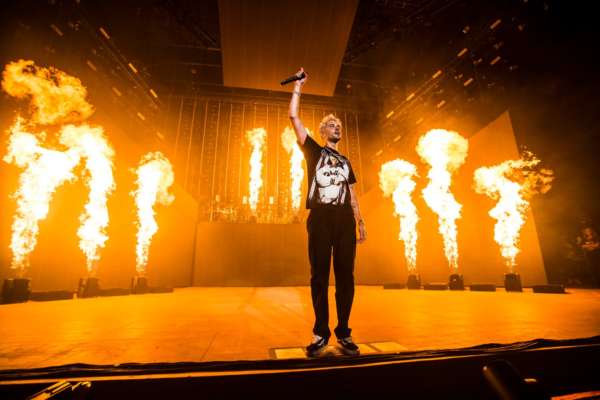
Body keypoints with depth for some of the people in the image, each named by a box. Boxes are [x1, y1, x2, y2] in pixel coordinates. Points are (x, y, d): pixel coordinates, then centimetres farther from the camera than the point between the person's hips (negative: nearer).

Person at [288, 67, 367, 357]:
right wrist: (298, 86, 13)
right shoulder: (313, 150, 13)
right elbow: (293, 117, 8)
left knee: (345, 275, 2)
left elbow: (352, 194, 21)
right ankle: (321, 333, 12)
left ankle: (343, 333, 14)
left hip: (344, 219, 4)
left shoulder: (346, 162, 24)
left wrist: (360, 221, 12)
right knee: (319, 276, 0)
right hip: (320, 218, -3)